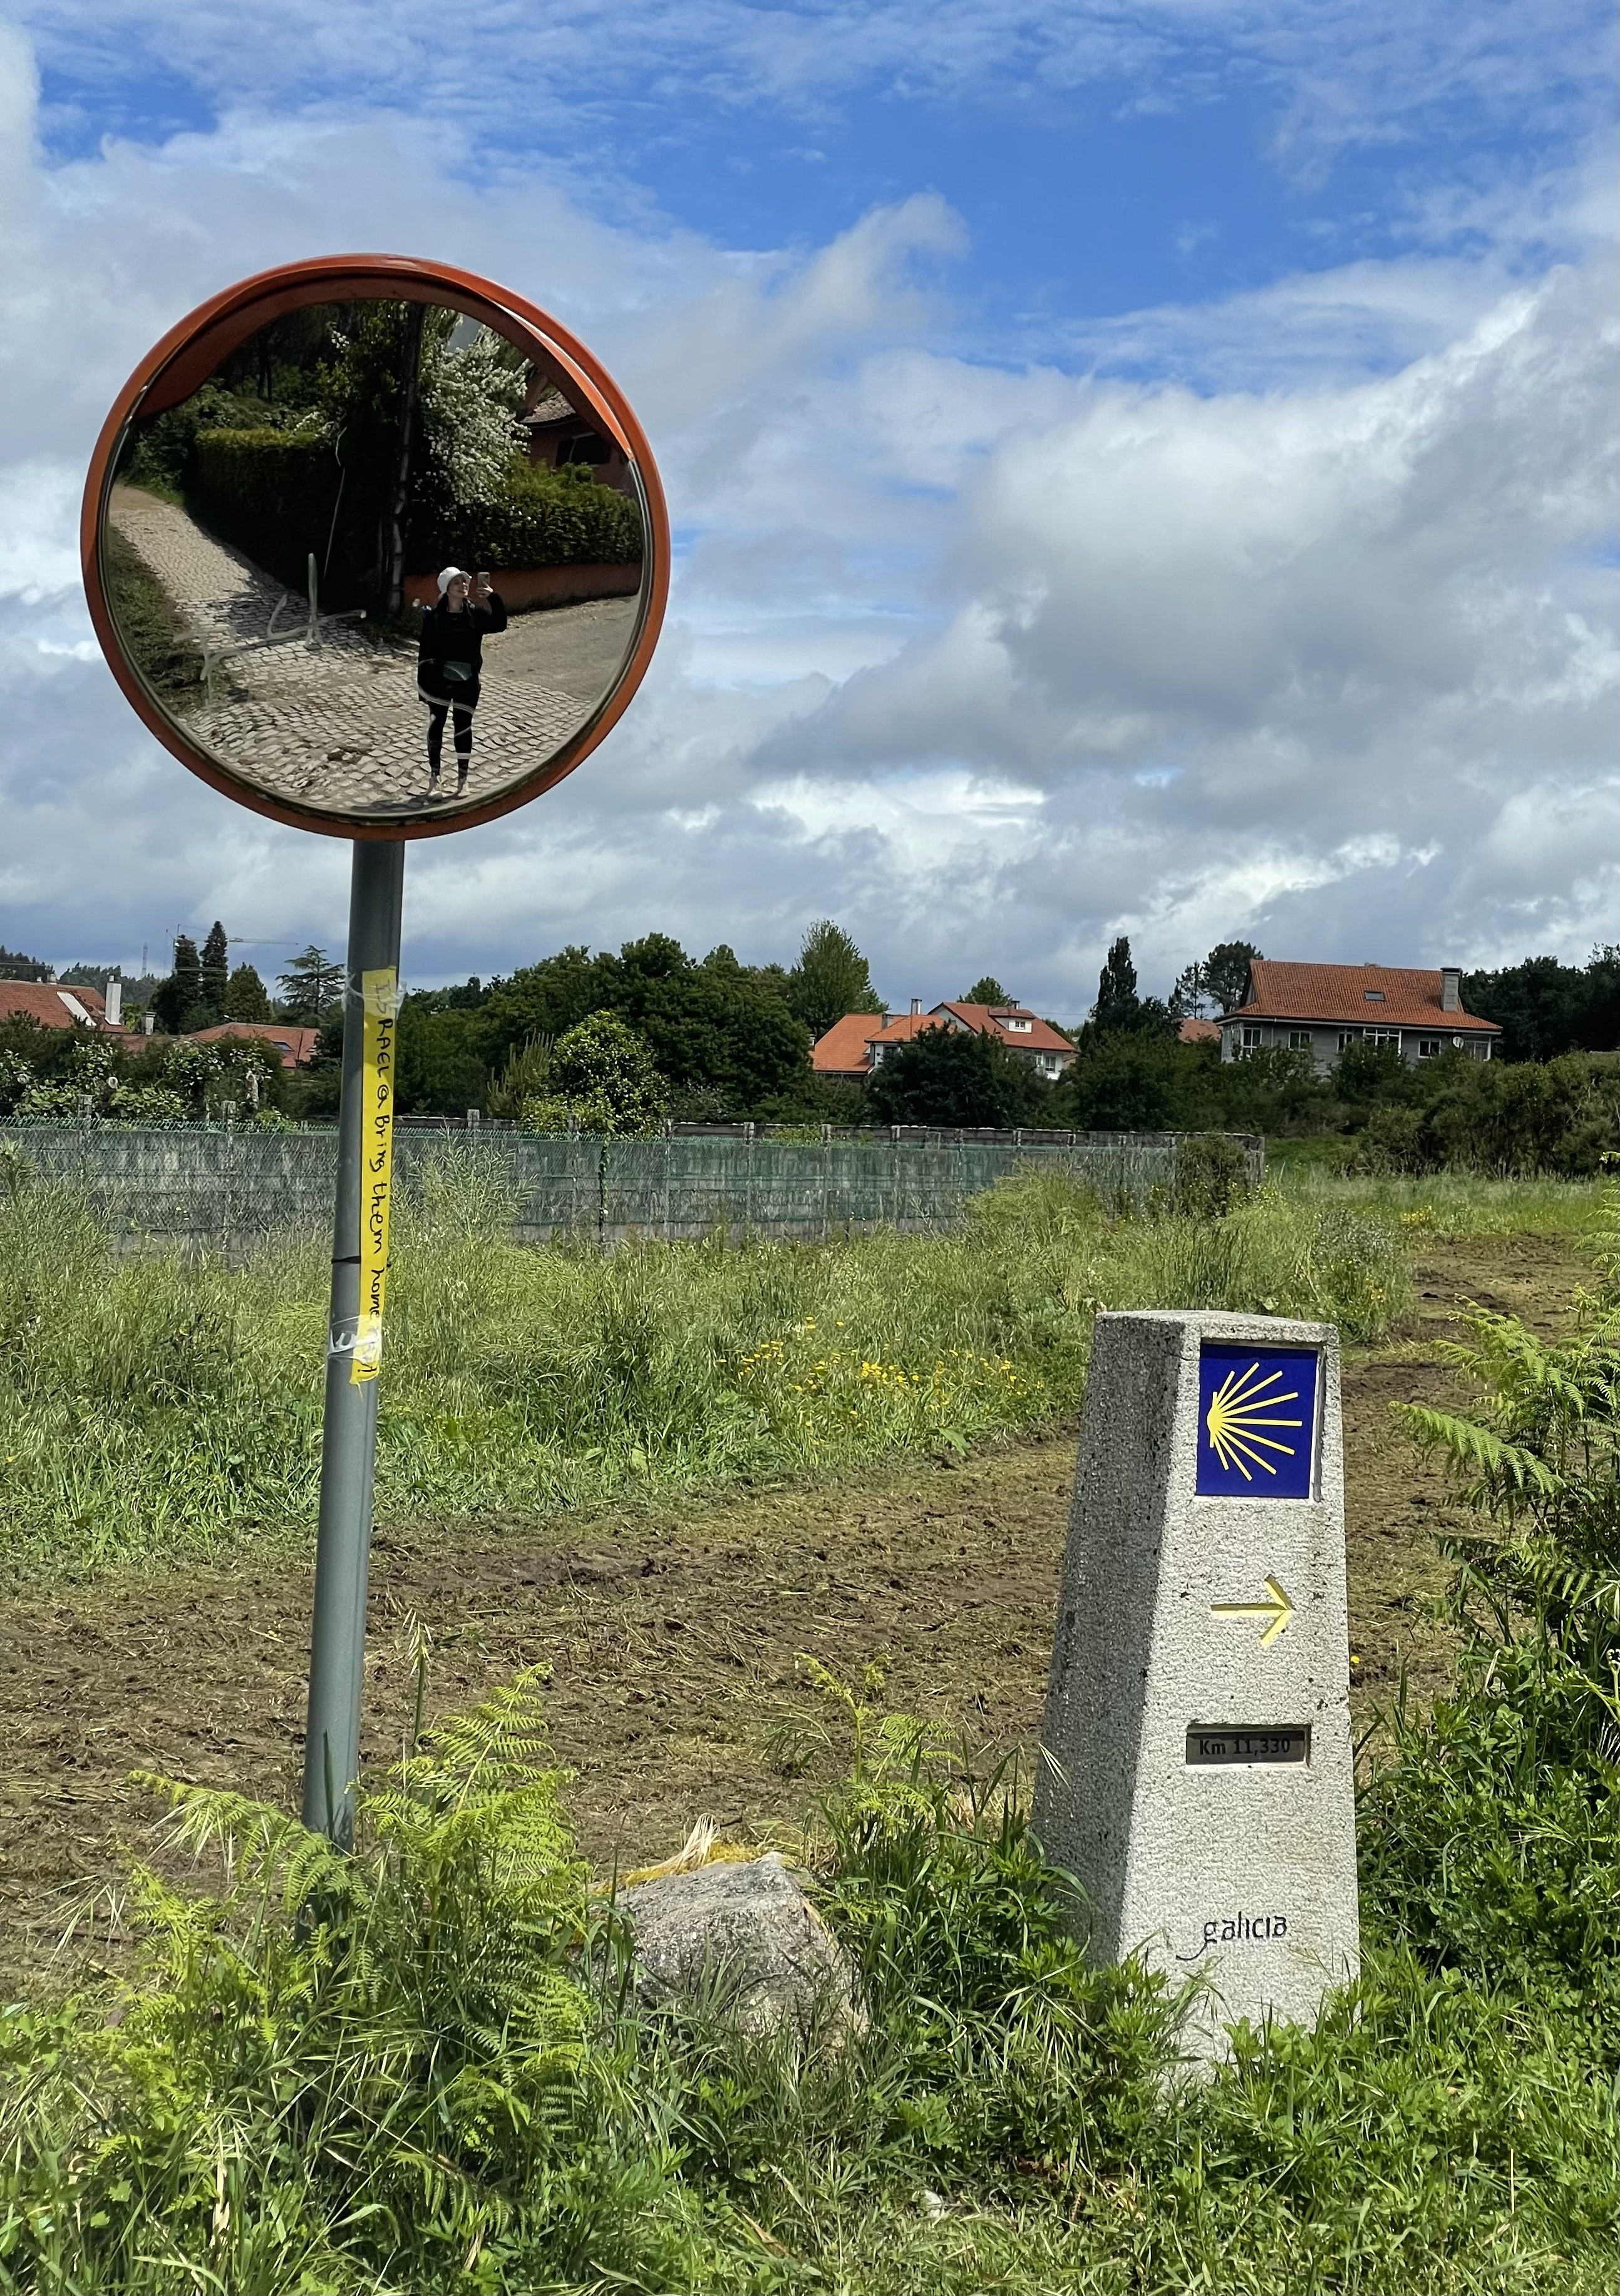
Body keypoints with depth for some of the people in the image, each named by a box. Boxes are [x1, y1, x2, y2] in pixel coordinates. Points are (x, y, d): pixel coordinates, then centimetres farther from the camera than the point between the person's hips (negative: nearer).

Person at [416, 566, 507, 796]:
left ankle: (462, 779, 18)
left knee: (463, 727, 8)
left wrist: (493, 598, -21)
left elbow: (499, 624, -7)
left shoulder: (475, 613, -1)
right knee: (436, 727, 4)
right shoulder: (433, 617, -7)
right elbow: (424, 653, -4)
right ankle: (434, 779, 14)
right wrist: (422, 686, -5)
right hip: (439, 681, -2)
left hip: (467, 682, 2)